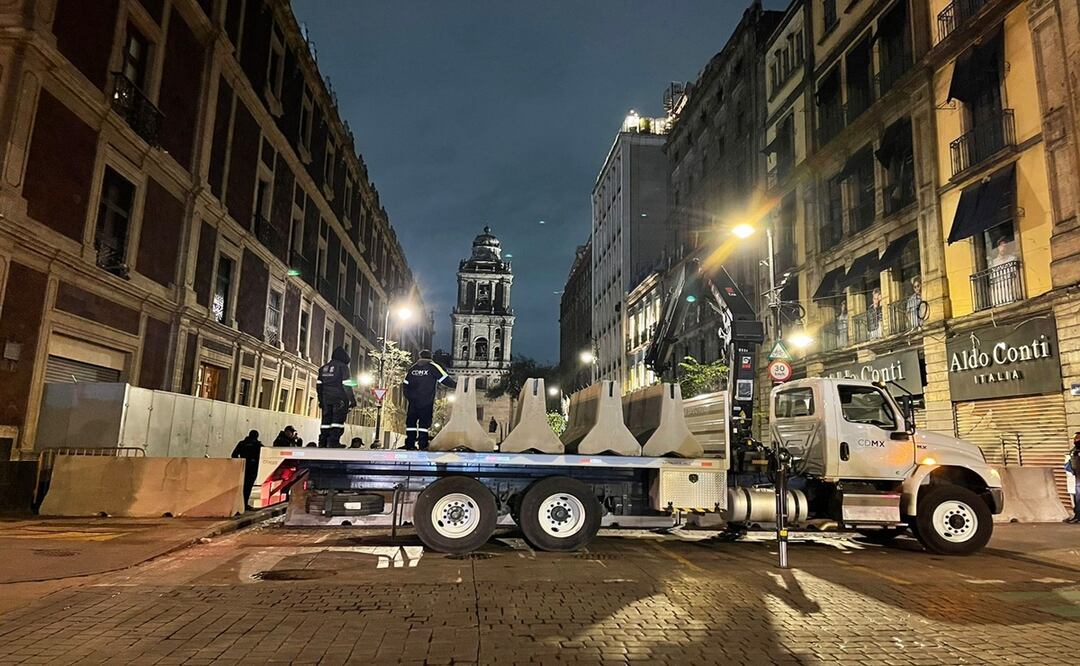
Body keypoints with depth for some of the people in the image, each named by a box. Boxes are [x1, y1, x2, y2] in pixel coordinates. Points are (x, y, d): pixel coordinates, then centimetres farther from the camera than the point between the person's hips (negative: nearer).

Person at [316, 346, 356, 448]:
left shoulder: (324, 368, 16)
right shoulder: (342, 367, -4)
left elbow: (319, 385, 16)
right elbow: (346, 385, -10)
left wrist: (321, 401, 21)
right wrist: (352, 400, -7)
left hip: (326, 399, 6)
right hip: (339, 399, -6)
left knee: (326, 421, 9)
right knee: (338, 421, -8)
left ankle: (322, 444, 8)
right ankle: (333, 443, -16)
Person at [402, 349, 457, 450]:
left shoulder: (412, 368, 13)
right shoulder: (433, 367, 0)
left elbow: (405, 384, 13)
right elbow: (445, 379, -4)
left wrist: (408, 397, 20)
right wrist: (455, 385, 4)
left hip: (413, 401, 3)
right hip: (427, 402, -3)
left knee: (411, 421, 9)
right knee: (424, 422, -1)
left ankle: (410, 444, 7)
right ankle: (422, 445, -5)